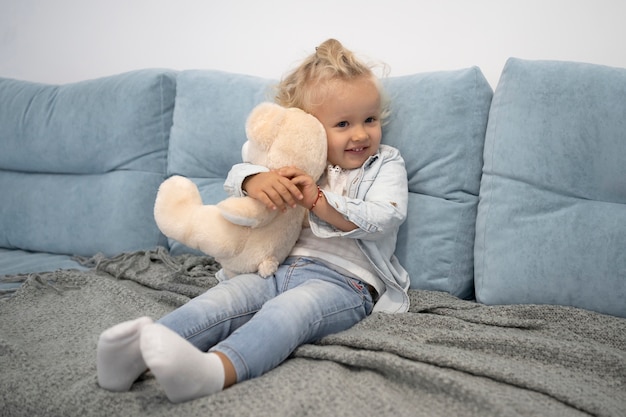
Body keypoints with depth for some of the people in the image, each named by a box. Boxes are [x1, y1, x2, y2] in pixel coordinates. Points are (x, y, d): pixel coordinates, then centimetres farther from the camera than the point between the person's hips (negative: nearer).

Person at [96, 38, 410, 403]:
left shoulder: (387, 164, 8)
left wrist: (318, 200, -18)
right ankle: (142, 348, -43)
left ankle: (215, 371, -61)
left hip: (345, 280, -4)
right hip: (278, 267, 5)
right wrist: (255, 181, -16)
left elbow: (383, 219, -9)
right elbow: (237, 175, 10)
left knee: (292, 308, -36)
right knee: (227, 296, -24)